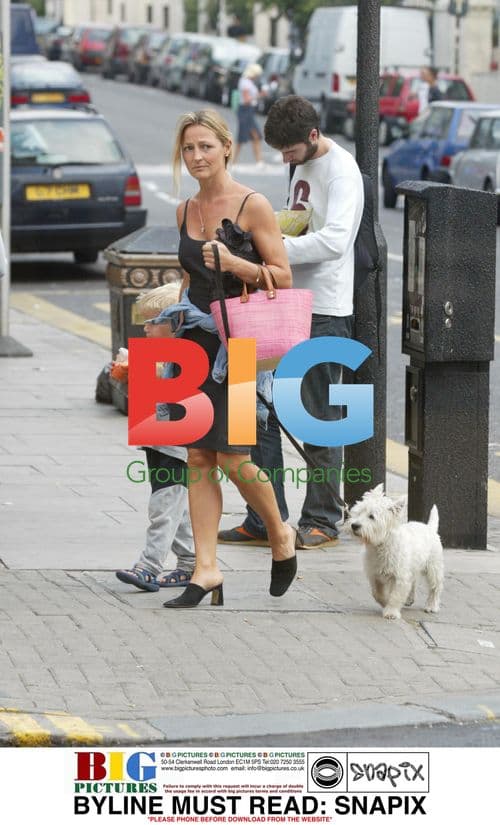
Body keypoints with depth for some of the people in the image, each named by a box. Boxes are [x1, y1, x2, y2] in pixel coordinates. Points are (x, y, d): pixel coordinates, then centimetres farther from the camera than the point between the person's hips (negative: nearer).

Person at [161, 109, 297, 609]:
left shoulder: (252, 206, -7)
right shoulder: (186, 211, 12)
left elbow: (283, 278, -7)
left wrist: (234, 264, -21)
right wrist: (172, 337, 21)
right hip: (195, 342, 6)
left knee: (230, 455, -10)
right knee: (198, 458, 0)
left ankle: (280, 535, 16)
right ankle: (206, 569, 0)